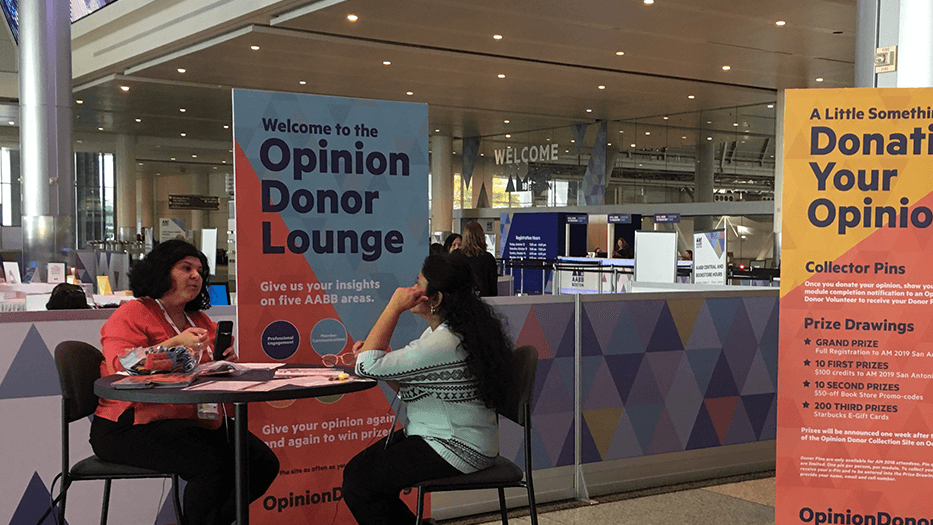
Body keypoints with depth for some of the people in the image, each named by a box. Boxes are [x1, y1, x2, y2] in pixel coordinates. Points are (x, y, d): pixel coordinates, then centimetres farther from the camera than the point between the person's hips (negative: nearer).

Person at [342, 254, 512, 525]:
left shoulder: (443, 345, -28)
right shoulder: (439, 330, 7)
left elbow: (368, 366, -26)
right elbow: (409, 384, 12)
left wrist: (394, 307, -22)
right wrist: (374, 350, -2)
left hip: (458, 451, -10)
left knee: (357, 481, -8)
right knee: (357, 467, 10)